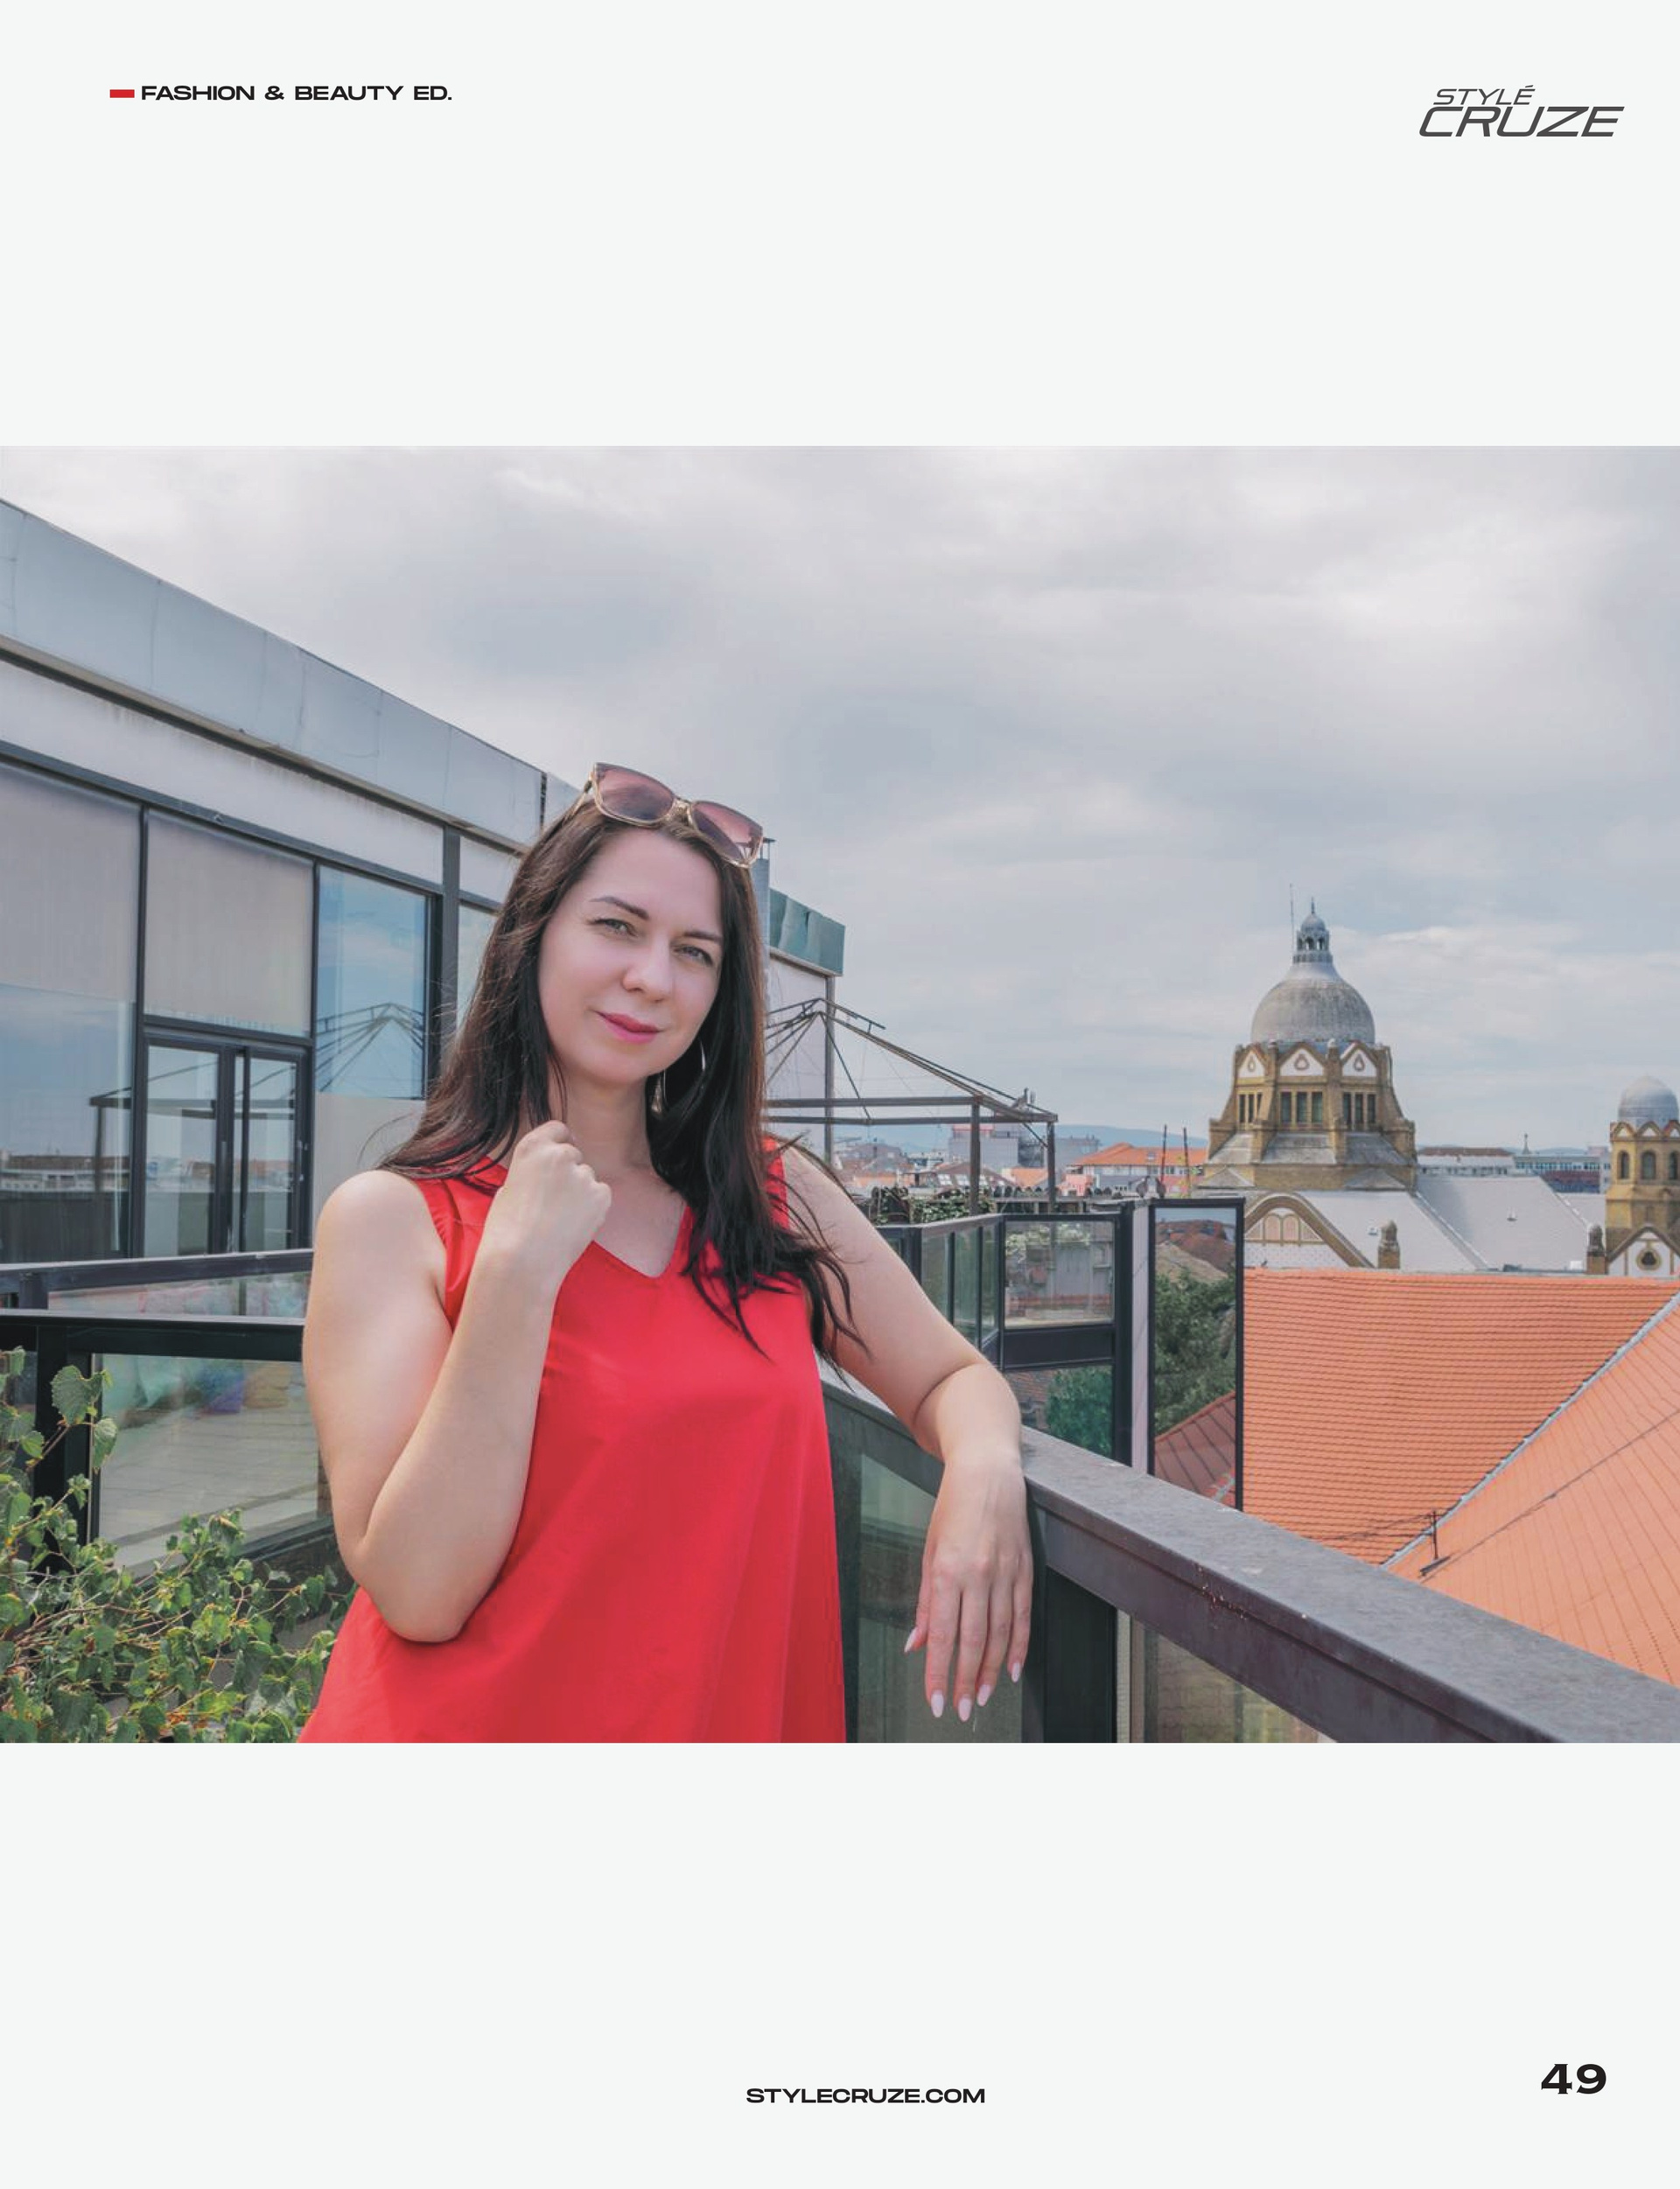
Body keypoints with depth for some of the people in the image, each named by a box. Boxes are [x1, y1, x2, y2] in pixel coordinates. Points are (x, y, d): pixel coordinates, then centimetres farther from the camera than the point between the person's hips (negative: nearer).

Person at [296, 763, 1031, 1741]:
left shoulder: (779, 1193, 6)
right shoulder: (392, 1219, -5)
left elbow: (954, 1378, 9)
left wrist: (984, 1469, -12)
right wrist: (518, 1269, -17)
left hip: (727, 1726, 4)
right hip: (465, 1732, -3)